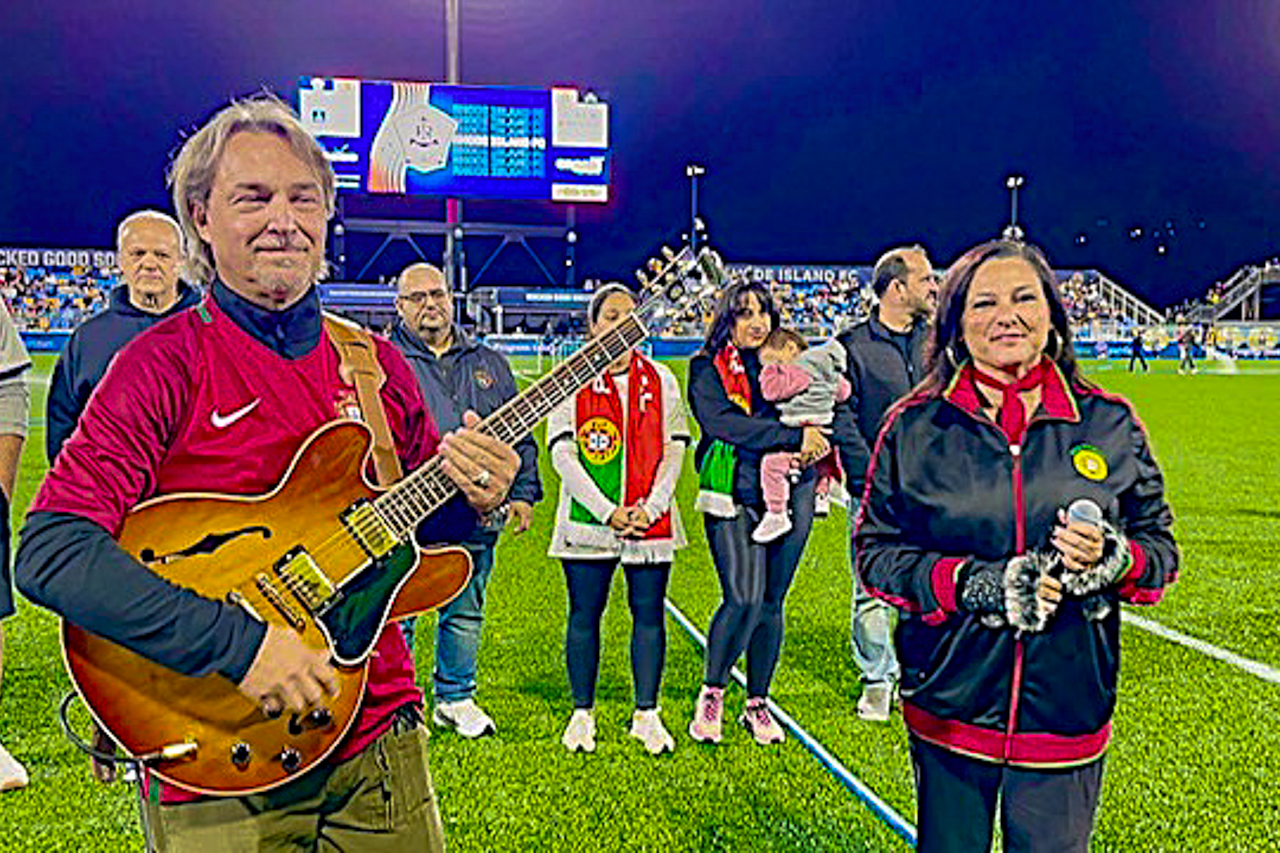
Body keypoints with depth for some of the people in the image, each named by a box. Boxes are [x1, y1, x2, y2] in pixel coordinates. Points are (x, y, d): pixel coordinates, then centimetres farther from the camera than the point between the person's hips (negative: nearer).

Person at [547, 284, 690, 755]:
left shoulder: (661, 380, 8)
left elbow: (674, 451, 5)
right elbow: (562, 455, -5)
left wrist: (651, 507, -8)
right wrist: (606, 511, -12)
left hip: (651, 521, 2)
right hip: (588, 519, -1)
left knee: (649, 614, 5)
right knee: (584, 614, 5)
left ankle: (646, 714, 18)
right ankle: (582, 714, 20)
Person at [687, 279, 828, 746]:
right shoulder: (707, 367, 1)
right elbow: (721, 422, -15)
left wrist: (816, 437, -6)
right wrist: (791, 436, -20)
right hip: (734, 496, -4)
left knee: (772, 602, 8)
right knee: (744, 600, -14)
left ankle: (758, 703, 23)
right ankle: (711, 693, 10)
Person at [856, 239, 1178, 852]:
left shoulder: (1110, 426, 2)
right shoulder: (914, 428, -2)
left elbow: (1160, 545, 8)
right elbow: (875, 550, -2)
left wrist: (1112, 558, -15)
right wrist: (973, 583, -17)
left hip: (1067, 723, 1)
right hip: (946, 714, 0)